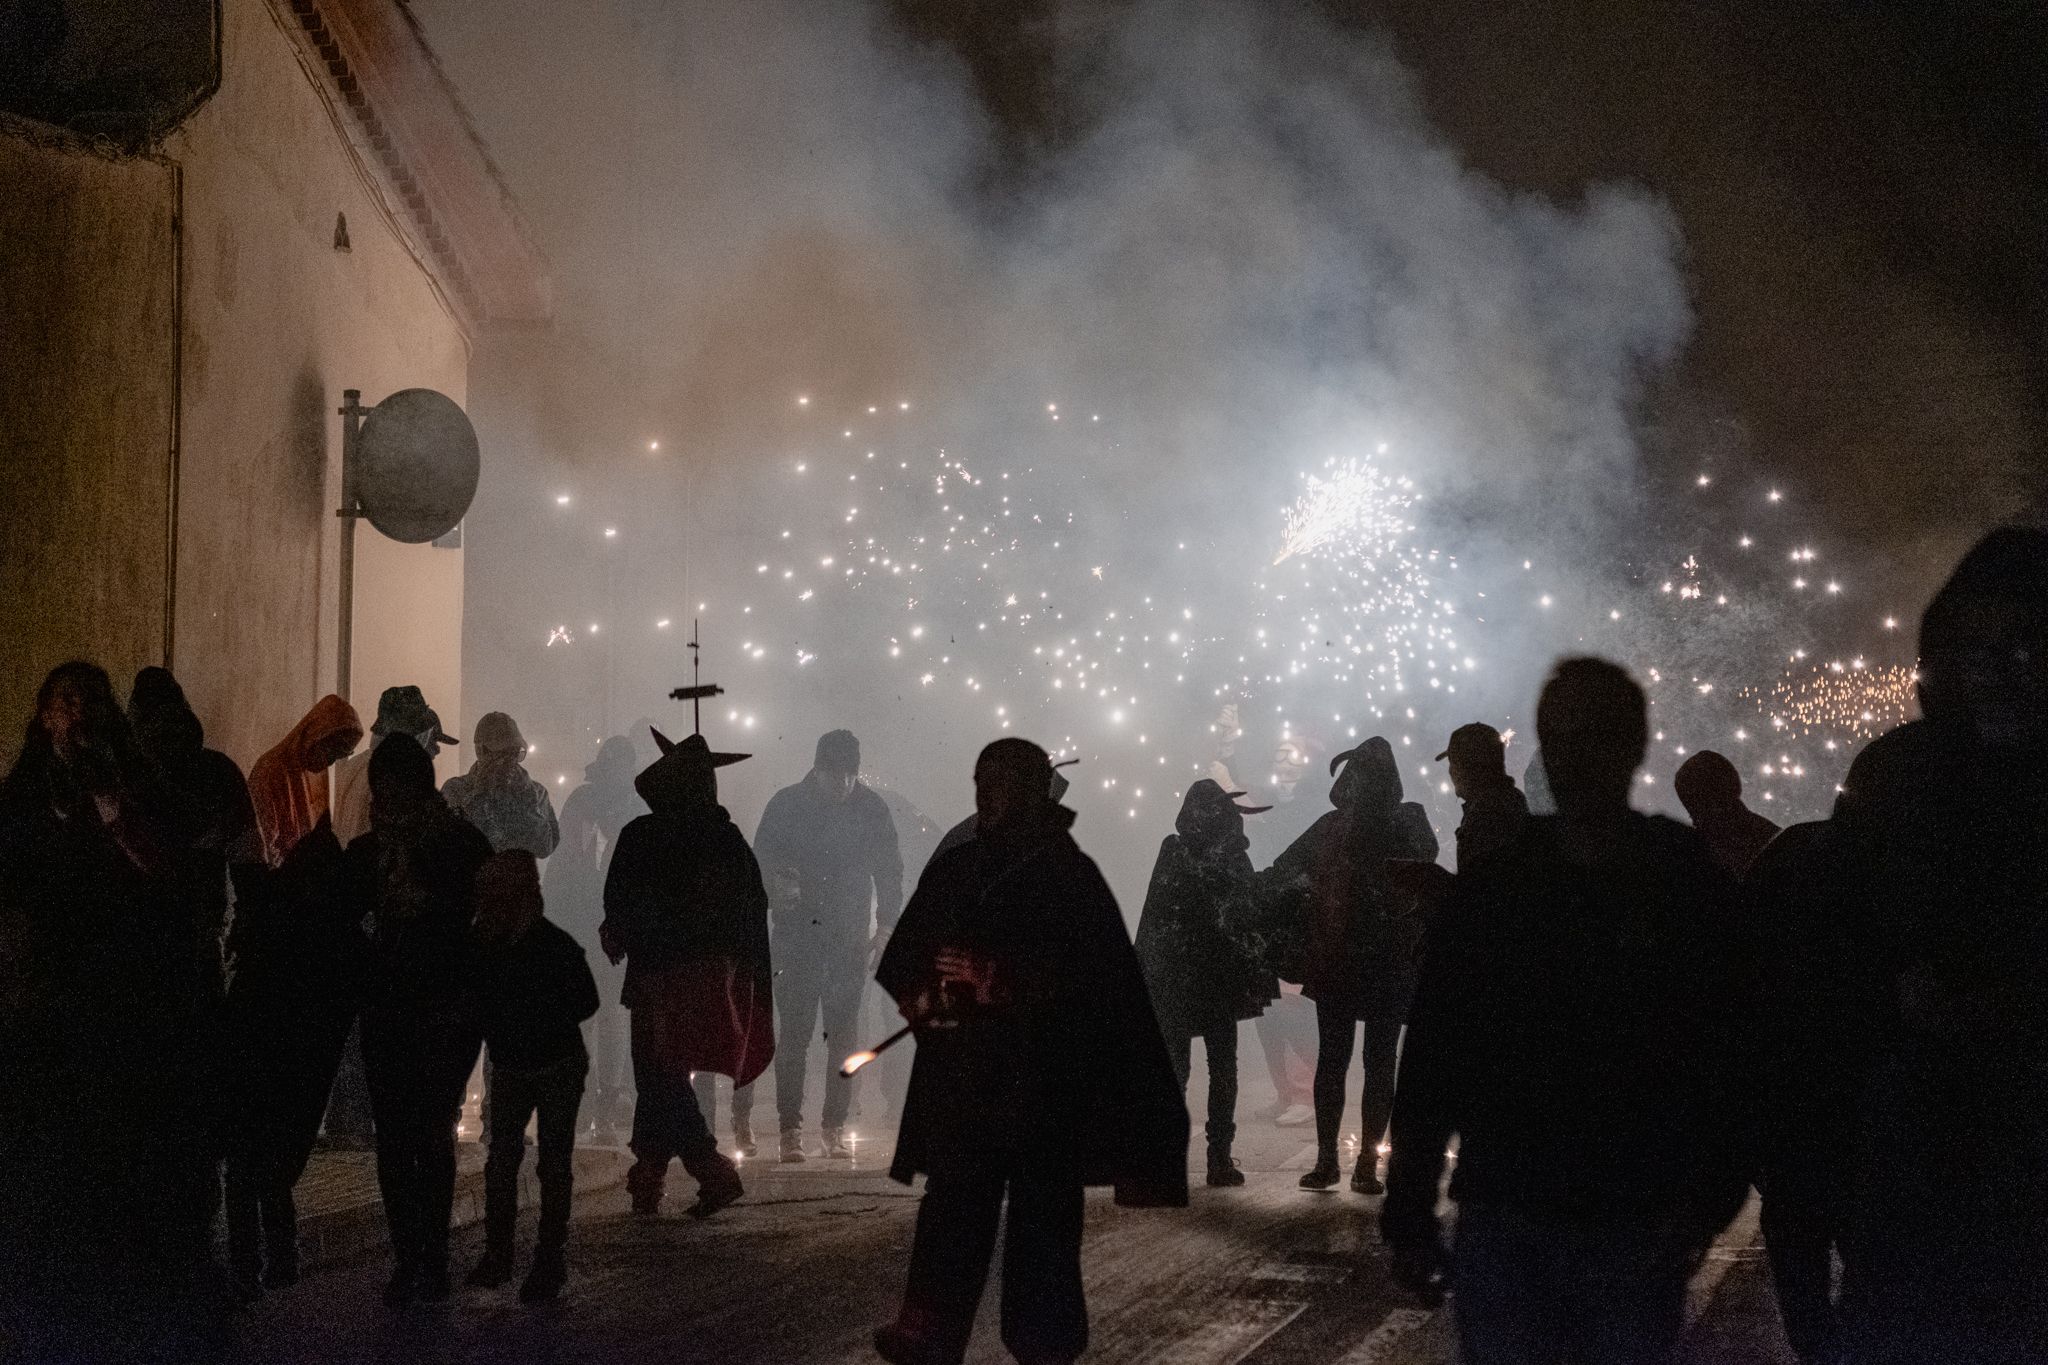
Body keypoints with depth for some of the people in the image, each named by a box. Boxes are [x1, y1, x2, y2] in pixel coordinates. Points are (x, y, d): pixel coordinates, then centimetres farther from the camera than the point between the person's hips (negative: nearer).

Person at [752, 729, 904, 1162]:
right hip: (797, 935, -1)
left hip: (850, 936, 1)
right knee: (794, 1031, -6)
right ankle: (790, 1130, -3)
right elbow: (760, 863, 5)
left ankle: (835, 1127, 8)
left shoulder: (871, 808, 3)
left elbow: (889, 870, 9)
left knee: (843, 1032, 1)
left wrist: (885, 925, 1)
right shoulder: (786, 805, -1)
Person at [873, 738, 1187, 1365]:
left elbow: (1088, 974, -10)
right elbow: (902, 959, 16)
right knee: (954, 1210, -5)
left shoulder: (1069, 874, 0)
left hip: (1045, 1081, -3)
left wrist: (993, 979, -18)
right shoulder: (952, 869, 13)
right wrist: (920, 996, -6)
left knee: (1042, 1214, 0)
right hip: (962, 1073, 3)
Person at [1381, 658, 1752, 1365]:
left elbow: (1730, 1058, -2)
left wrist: (1706, 1201, -13)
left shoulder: (1693, 888, 1)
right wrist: (1409, 1213, 2)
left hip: (1636, 1228, -1)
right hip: (1500, 1219, 1)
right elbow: (1431, 1059, 5)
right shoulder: (1491, 888, 4)